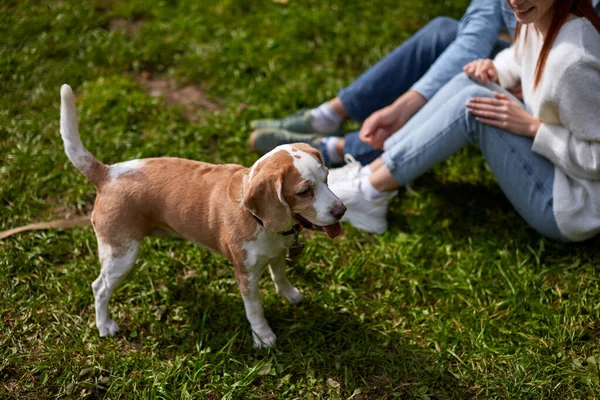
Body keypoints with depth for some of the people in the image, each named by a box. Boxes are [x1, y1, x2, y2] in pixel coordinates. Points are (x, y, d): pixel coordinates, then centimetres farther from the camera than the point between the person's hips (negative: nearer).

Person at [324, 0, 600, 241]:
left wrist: (531, 126, -23)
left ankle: (372, 193, -10)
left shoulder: (572, 62, -29)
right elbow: (519, 59, 22)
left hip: (575, 208, -9)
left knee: (473, 101, -20)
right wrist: (495, 71, 1)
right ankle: (371, 172, -1)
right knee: (467, 83, -2)